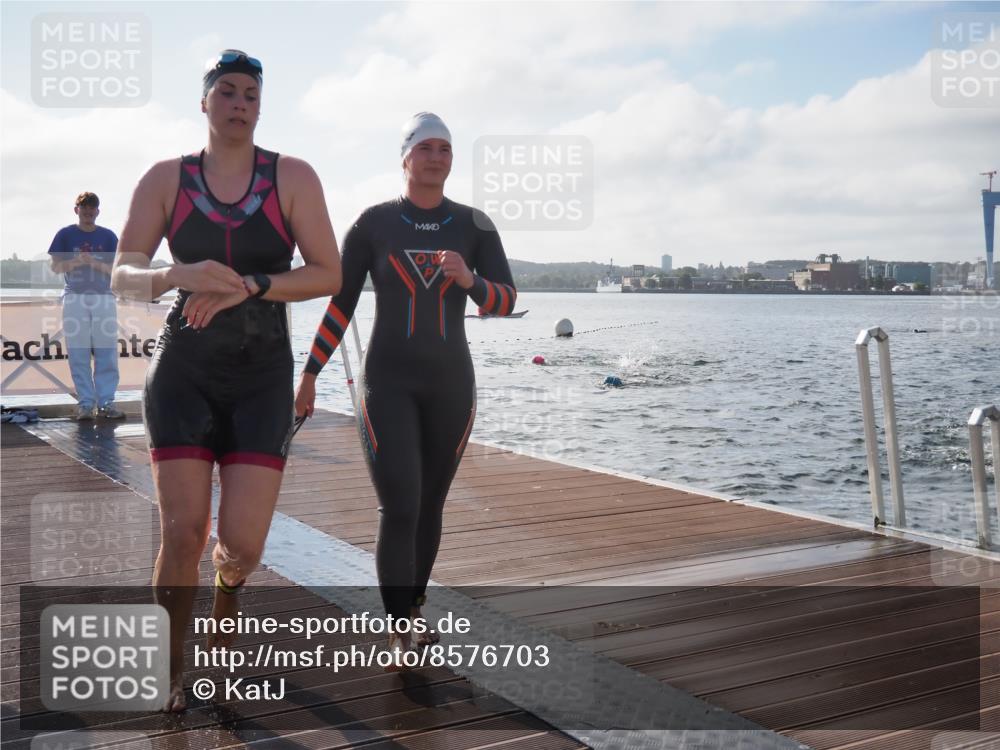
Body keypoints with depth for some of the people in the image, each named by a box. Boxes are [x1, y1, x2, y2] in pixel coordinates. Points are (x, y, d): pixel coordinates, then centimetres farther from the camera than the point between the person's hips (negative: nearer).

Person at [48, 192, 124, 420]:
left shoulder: (108, 236, 11)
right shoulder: (65, 235, 8)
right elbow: (55, 266, 5)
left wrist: (96, 264, -12)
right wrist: (77, 262, -13)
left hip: (104, 298, 1)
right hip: (75, 298, -1)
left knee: (107, 354, -4)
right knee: (78, 355, -2)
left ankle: (106, 402, -1)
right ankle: (85, 403, 1)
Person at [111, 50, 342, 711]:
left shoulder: (293, 177, -2)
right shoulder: (167, 178, 1)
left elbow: (330, 276, -8)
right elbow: (123, 274, -6)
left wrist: (248, 286, -23)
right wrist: (182, 274, -28)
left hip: (263, 377, 0)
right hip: (184, 370, 0)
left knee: (243, 542, -7)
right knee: (183, 533, -7)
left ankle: (228, 587, 32)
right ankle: (174, 670, 18)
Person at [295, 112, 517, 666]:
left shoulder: (474, 225, 2)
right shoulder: (373, 223, -3)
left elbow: (506, 302, -4)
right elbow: (340, 304, 2)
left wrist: (468, 279, -24)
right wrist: (310, 372, 0)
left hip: (451, 384, 3)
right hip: (388, 382, -2)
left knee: (429, 506, 11)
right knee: (399, 509, -13)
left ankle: (413, 610, 29)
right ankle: (401, 631, -3)